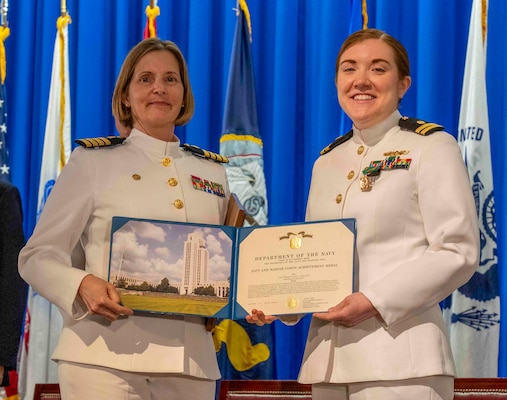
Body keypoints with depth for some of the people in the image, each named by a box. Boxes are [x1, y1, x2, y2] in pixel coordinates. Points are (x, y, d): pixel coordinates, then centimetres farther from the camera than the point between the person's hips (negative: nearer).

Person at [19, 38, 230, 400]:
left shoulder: (214, 172, 16)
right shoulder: (92, 161, 5)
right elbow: (38, 256, 2)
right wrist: (82, 285, -18)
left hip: (191, 362, 3)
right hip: (106, 361, -3)